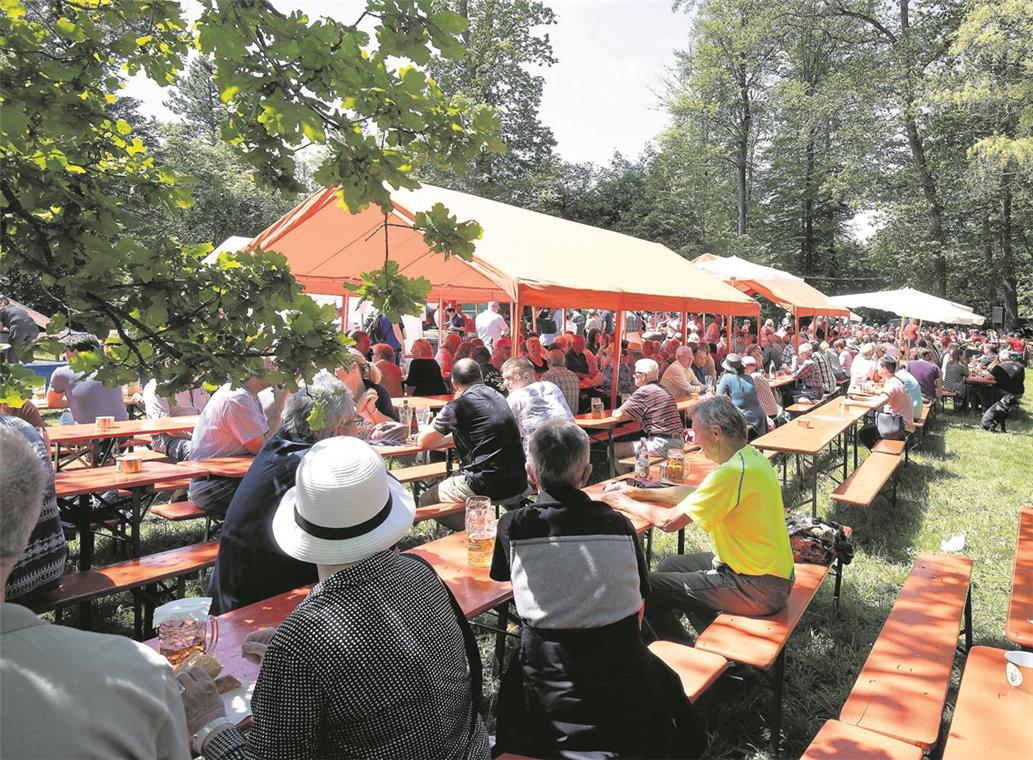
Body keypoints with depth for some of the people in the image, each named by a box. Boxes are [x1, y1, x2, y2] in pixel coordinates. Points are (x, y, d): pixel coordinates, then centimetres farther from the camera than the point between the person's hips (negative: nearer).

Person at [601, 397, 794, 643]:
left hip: (758, 589, -10)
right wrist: (639, 492, 12)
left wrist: (625, 504, -7)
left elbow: (669, 521, -23)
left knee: (647, 588, -7)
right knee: (669, 566, 21)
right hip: (768, 571, 10)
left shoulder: (733, 472, -27)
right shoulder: (749, 456, 4)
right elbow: (694, 493, 14)